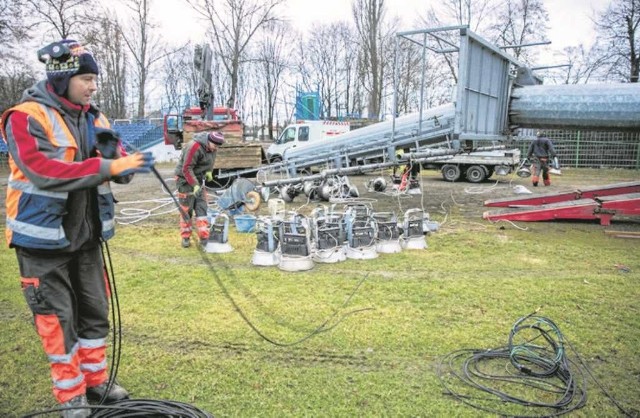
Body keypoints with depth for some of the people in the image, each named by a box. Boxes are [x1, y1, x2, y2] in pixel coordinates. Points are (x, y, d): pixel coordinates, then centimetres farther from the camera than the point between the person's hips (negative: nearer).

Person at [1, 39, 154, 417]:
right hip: (44, 237, -6)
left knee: (95, 310, 15)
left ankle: (96, 380, 33)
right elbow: (44, 171, -27)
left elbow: (114, 160, 9)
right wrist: (106, 167, -31)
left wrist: (128, 162, -15)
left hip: (87, 234, 7)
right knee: (58, 317, 4)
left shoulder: (94, 118, 6)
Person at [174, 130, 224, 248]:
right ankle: (185, 238, 11)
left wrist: (209, 172, -4)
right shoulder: (194, 147, -25)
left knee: (202, 208, 1)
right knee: (186, 210, -1)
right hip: (185, 179, -7)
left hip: (198, 179, 7)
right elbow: (186, 169, -26)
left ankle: (204, 237, 3)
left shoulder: (211, 148, 0)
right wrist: (195, 185, -30)